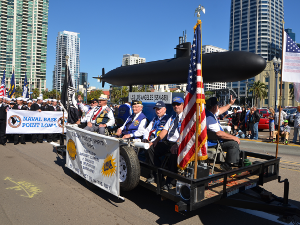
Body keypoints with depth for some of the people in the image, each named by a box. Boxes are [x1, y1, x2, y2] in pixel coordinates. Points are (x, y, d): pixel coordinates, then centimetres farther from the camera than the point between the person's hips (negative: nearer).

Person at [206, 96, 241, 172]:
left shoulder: (209, 112, 4)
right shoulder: (209, 118, -29)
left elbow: (220, 110, 25)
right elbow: (219, 133, -31)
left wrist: (230, 104, 31)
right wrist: (234, 137, -21)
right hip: (212, 142, -11)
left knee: (235, 140, 18)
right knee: (234, 143, -18)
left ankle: (236, 161, 20)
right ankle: (227, 165, -9)